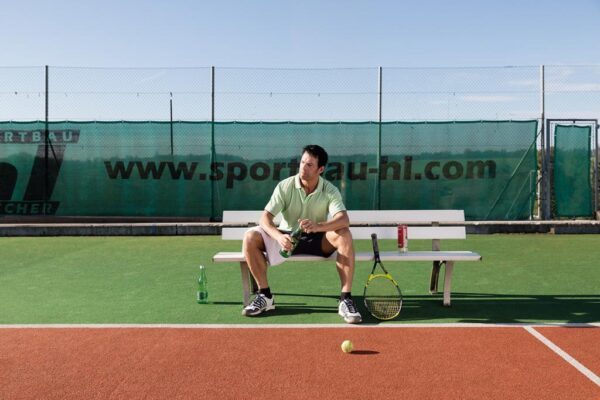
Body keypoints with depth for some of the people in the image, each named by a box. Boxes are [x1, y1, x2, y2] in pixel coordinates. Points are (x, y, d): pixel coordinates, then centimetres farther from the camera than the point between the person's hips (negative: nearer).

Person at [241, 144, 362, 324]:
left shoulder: (330, 191, -11)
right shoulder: (285, 186, -10)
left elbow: (344, 220, -29)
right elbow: (266, 217, -16)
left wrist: (318, 226, -49)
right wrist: (278, 236, -38)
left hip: (317, 241, -1)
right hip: (287, 237, 1)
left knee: (344, 235, -32)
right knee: (250, 238, -23)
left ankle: (346, 299, -28)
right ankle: (265, 295, -10)